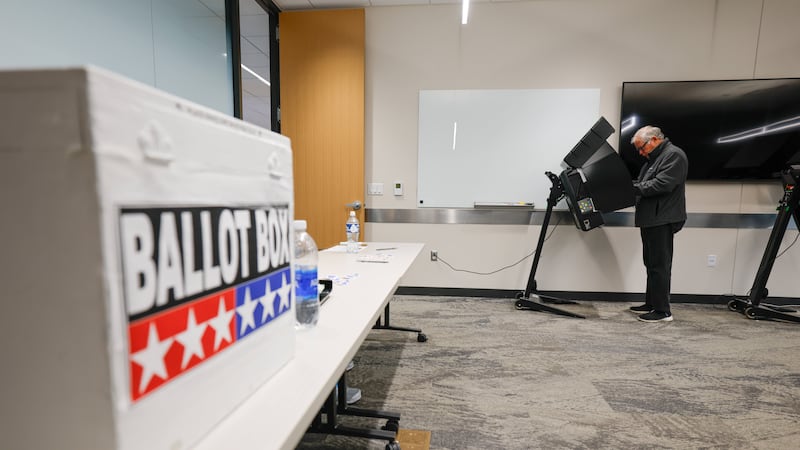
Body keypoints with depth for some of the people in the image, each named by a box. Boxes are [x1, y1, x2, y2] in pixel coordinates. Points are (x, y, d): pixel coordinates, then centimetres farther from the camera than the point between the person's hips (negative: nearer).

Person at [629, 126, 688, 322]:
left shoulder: (674, 155, -8)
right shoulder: (654, 158, 22)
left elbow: (662, 184, -20)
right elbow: (644, 185, 19)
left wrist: (633, 186, -16)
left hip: (662, 220, -10)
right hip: (650, 220, 10)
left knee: (660, 265, -5)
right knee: (651, 263, 14)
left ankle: (663, 311, 3)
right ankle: (651, 304, 25)